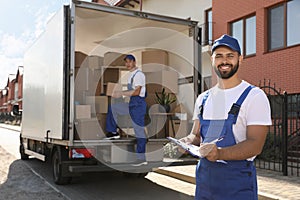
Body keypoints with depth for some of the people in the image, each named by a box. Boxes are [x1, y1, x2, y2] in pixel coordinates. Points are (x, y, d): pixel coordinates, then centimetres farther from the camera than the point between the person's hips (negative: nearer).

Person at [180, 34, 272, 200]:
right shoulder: (203, 98, 11)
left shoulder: (254, 96, -7)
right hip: (203, 176, 5)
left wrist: (220, 153, -31)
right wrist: (186, 142, -9)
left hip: (238, 181, -5)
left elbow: (255, 144, -16)